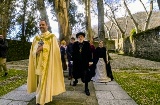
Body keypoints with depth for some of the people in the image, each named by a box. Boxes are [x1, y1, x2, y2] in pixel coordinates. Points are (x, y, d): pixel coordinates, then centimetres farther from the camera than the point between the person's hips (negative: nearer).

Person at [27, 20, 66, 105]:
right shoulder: (36, 38, 15)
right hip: (38, 63, 5)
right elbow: (32, 51, 11)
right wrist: (37, 51, -12)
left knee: (45, 81, -5)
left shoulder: (52, 37, 0)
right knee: (39, 81, 9)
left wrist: (43, 47, -12)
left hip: (47, 63, -5)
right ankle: (40, 98, 24)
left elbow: (55, 50, -10)